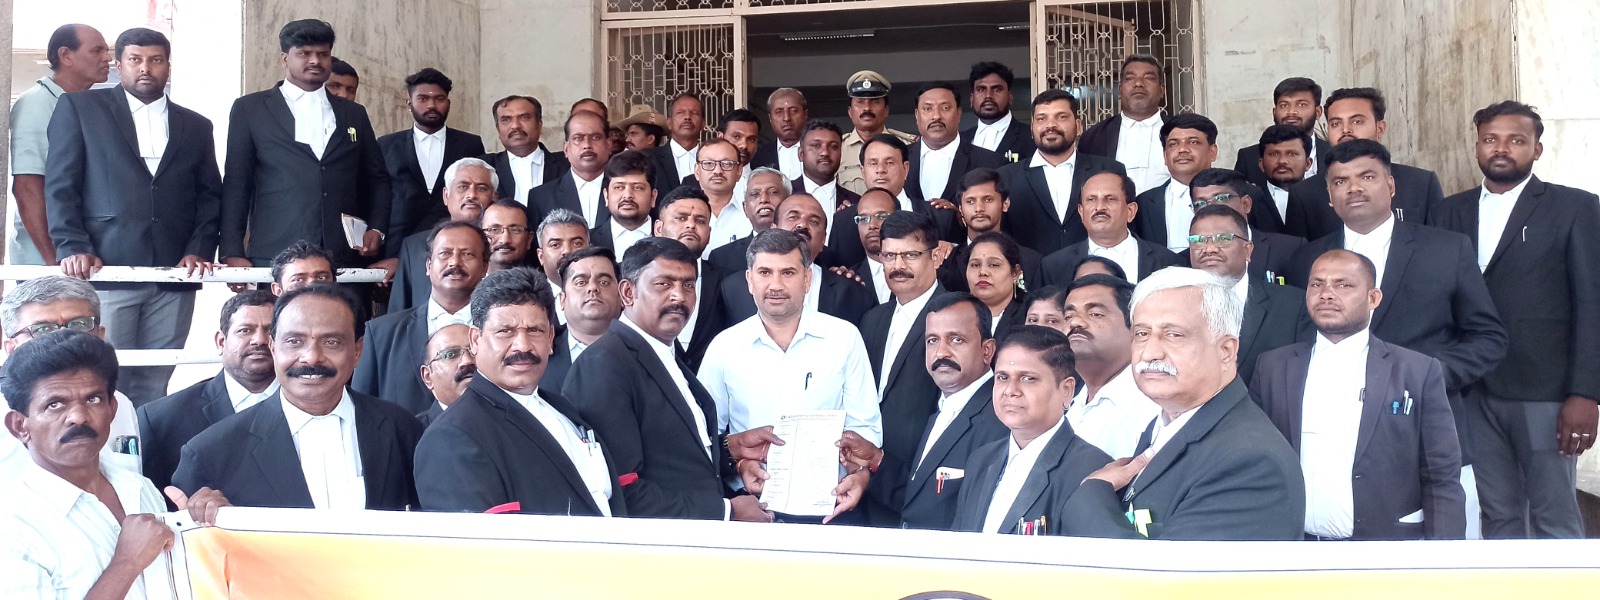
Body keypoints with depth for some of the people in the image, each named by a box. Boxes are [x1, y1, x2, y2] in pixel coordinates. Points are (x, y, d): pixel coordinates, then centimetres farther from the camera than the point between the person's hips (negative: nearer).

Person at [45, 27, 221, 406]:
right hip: (105, 270, -2)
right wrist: (72, 248, -9)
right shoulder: (78, 108, 9)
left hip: (174, 276, 3)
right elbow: (60, 186, 3)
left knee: (152, 388, 1)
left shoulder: (196, 126, 18)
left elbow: (210, 196, 15)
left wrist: (199, 249, -1)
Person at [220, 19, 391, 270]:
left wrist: (376, 230, 4)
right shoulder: (250, 109, 10)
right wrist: (233, 253, -3)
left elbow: (377, 180, 21)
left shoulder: (354, 114, 18)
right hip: (275, 259, -2)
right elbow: (236, 185, 6)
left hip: (344, 259, 2)